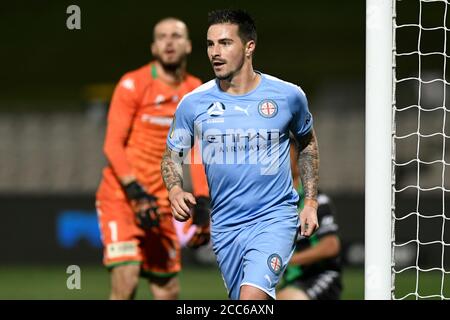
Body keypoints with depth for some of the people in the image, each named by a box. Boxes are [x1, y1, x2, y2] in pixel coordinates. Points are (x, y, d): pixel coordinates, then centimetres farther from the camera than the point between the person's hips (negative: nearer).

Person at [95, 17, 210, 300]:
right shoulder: (133, 84, -6)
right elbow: (113, 145, -9)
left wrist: (203, 204, 0)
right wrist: (136, 192, -20)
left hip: (162, 203, 5)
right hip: (121, 196, -5)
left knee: (168, 291, 6)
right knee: (126, 282, -19)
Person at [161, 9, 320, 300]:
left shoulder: (288, 95, -3)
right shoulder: (193, 103, -2)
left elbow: (307, 143, 15)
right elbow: (172, 156, 10)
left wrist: (311, 202, 9)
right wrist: (176, 191, -12)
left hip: (275, 217, -3)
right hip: (224, 225, 3)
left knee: (251, 299, -25)